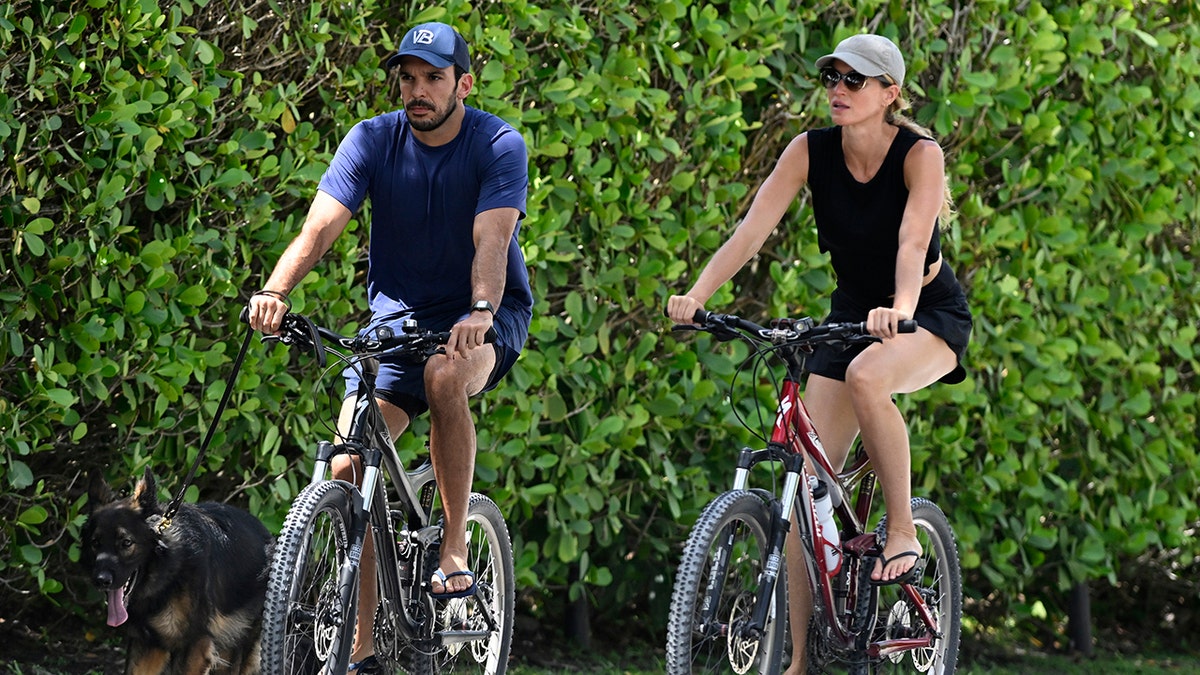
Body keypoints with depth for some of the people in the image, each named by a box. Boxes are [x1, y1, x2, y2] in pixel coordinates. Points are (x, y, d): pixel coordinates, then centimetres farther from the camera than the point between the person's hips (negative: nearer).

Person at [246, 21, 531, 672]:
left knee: (445, 376, -38)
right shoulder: (372, 141, -7)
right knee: (349, 465, -14)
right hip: (397, 317, 3)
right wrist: (275, 290, -38)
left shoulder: (500, 146, -14)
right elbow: (320, 226, -19)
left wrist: (481, 312, -48)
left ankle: (455, 548, -21)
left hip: (486, 316, -3)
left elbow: (492, 240, -28)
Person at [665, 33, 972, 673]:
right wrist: (696, 295, -35)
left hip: (930, 314, -4)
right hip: (851, 310, 4)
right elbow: (751, 229, -20)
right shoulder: (811, 151, -10)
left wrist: (900, 308, -54)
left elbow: (913, 241, -34)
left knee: (866, 375, -39)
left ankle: (903, 531, -20)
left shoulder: (918, 153, -19)